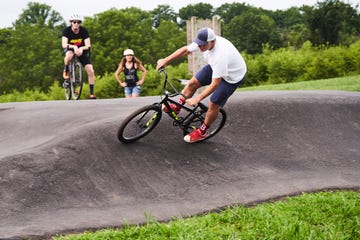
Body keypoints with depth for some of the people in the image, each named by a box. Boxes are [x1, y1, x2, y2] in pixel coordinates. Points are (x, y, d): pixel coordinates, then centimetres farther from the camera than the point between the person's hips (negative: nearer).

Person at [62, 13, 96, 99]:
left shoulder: (84, 31, -15)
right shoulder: (66, 30, -18)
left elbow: (88, 45, -20)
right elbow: (64, 45, -29)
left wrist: (81, 48, -42)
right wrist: (74, 47, -47)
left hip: (82, 51, 2)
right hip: (70, 50, -2)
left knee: (91, 71, -15)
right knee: (69, 55, -41)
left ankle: (91, 93, -5)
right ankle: (66, 71, -12)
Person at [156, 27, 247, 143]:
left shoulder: (220, 55, -43)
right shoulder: (203, 41, -22)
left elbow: (215, 84, -37)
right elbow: (185, 49, -5)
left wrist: (197, 99, -34)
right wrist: (166, 60, -7)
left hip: (232, 75, -7)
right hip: (215, 67, 7)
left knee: (214, 104, -3)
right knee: (193, 83, 3)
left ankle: (201, 132, 16)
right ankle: (176, 107, 22)